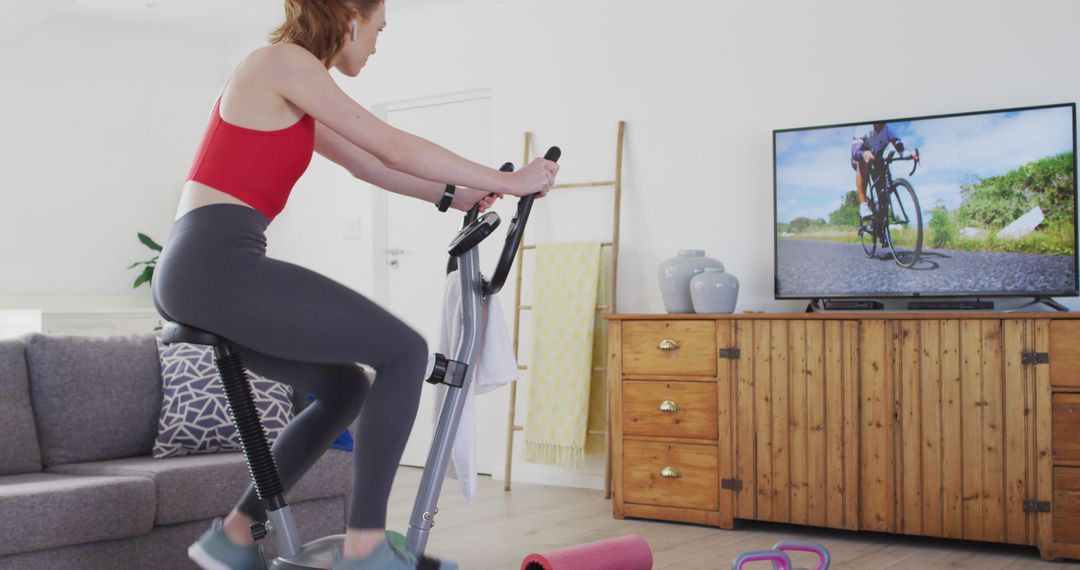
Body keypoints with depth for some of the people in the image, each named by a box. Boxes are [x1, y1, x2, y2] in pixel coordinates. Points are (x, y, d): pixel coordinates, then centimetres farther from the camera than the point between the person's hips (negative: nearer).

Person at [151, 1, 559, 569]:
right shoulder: (284, 61, -5)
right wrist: (507, 181, 0)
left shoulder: (290, 94, 23)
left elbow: (365, 163, 31)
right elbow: (394, 147, -7)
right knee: (404, 351, -9)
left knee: (345, 387, 17)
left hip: (193, 273, 10)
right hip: (220, 265, -10)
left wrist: (451, 196, 28)